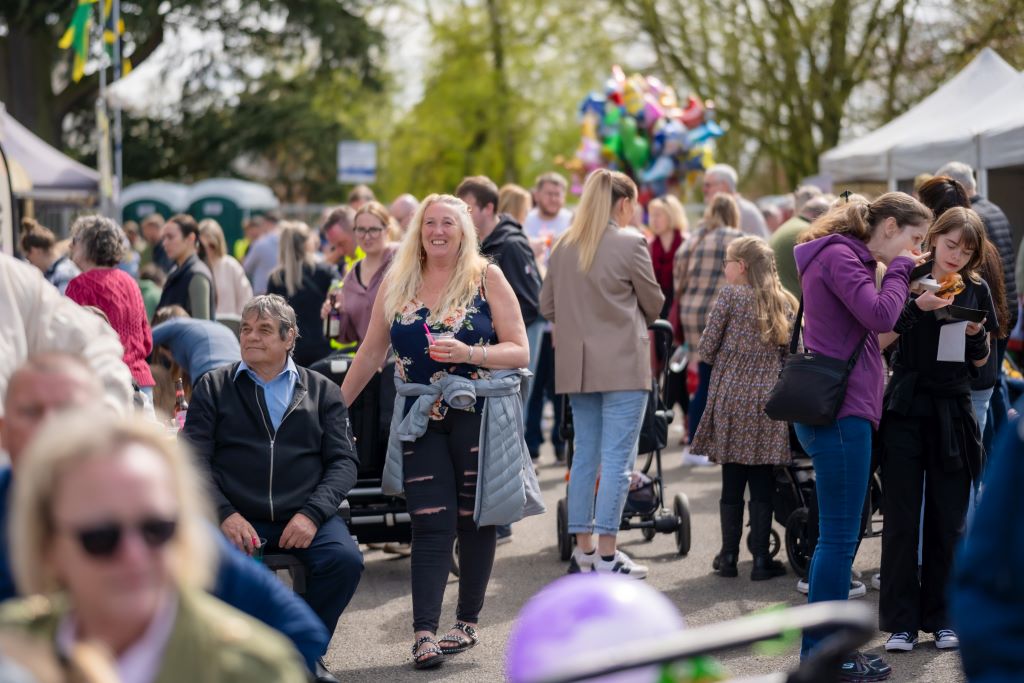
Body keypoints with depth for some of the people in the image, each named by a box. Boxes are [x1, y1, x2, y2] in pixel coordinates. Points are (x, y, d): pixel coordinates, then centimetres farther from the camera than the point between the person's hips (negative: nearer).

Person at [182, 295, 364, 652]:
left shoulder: (322, 391, 15)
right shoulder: (212, 388, 14)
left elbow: (343, 460, 7)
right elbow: (195, 459, 4)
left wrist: (312, 513, -10)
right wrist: (225, 514, -13)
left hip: (304, 516, 1)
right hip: (236, 518, -1)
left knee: (345, 559, -28)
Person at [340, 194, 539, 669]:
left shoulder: (487, 279, -2)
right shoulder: (397, 284, 7)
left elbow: (520, 352, -5)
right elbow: (371, 353, 13)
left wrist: (468, 353, -20)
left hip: (480, 414, -2)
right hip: (423, 416, 2)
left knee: (474, 520, 7)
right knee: (431, 524, -6)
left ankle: (468, 624, 19)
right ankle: (424, 633, -10)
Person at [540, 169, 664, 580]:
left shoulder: (564, 246, 6)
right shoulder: (630, 243, -10)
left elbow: (547, 306, 11)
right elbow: (654, 302, 1)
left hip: (577, 367, 6)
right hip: (623, 365, -6)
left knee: (584, 455, 12)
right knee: (617, 458, -3)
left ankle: (583, 551, 17)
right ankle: (607, 557, -3)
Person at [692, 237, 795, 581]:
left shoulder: (730, 295, -3)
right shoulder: (785, 302, 7)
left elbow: (706, 347, -4)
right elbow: (789, 352, 5)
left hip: (731, 397, -2)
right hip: (769, 398, 2)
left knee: (732, 482, 5)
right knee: (763, 484, 4)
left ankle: (729, 556, 10)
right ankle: (761, 558, 5)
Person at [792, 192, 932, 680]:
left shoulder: (846, 256, 21)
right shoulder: (839, 255, -11)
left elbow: (872, 325, 20)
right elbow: (880, 316, -22)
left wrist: (914, 304, 6)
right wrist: (900, 269, -7)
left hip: (840, 413, 11)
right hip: (841, 413, -11)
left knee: (838, 537, 14)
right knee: (839, 538, -6)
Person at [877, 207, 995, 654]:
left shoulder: (976, 290, 7)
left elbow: (980, 362, 11)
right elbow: (878, 341, -10)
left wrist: (977, 334, -9)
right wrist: (916, 308, -22)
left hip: (953, 412, 2)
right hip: (906, 411, -2)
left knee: (947, 521, 5)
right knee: (901, 520, -2)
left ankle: (940, 617, 14)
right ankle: (901, 621, 4)